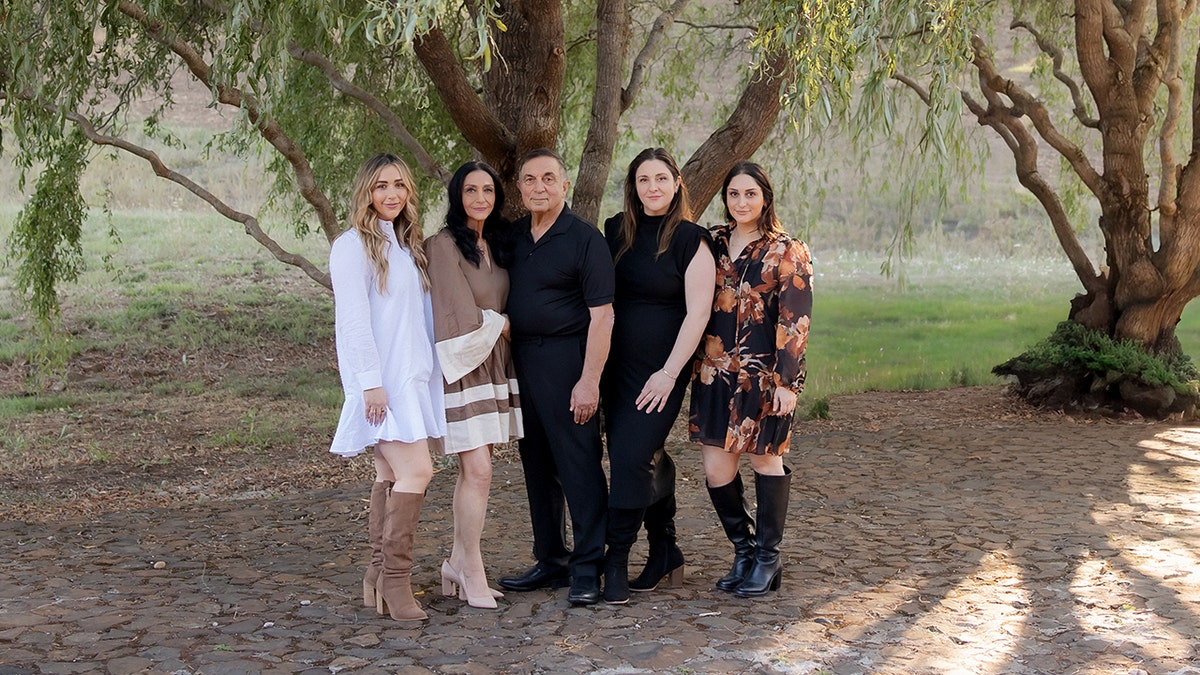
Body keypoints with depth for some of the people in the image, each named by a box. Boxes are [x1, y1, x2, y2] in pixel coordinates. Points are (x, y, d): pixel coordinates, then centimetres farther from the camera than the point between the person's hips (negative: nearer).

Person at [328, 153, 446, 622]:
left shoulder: (407, 245, 17)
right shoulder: (353, 246, -7)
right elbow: (354, 318, -13)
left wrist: (429, 371, 12)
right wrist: (371, 382, -18)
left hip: (413, 374, 8)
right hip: (381, 378, -8)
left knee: (392, 475, 8)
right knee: (416, 470, -15)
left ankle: (379, 579, 14)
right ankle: (394, 578, -8)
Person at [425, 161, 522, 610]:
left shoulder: (495, 243, 13)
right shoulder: (445, 245, -10)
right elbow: (465, 316, -13)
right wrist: (502, 325, 1)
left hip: (494, 361, 7)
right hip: (463, 363, -7)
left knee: (473, 469, 8)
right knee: (477, 470, -10)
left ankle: (458, 563, 17)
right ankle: (471, 570, 1)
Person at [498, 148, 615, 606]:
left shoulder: (584, 239, -7)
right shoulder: (512, 237, 12)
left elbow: (601, 315, -12)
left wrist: (589, 380, -18)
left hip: (565, 359, -7)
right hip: (520, 359, 7)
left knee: (579, 464, -6)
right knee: (537, 465, 12)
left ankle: (588, 569, 1)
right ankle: (551, 561, 22)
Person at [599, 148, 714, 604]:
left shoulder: (691, 240, -6)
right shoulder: (616, 231, 8)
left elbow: (698, 313, -10)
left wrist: (670, 372, -15)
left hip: (661, 370, -5)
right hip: (617, 365, 5)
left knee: (631, 457, -12)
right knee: (646, 460, 9)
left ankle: (616, 563, -2)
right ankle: (664, 553, 23)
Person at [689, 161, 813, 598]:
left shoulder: (787, 252, -2)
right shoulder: (712, 243, 10)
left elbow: (795, 323, -7)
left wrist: (787, 381, -13)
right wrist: (695, 363, 11)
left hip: (763, 373, -4)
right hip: (714, 370, 4)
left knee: (765, 459, 6)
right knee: (716, 470, 2)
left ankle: (767, 558, 19)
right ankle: (743, 552, 20)